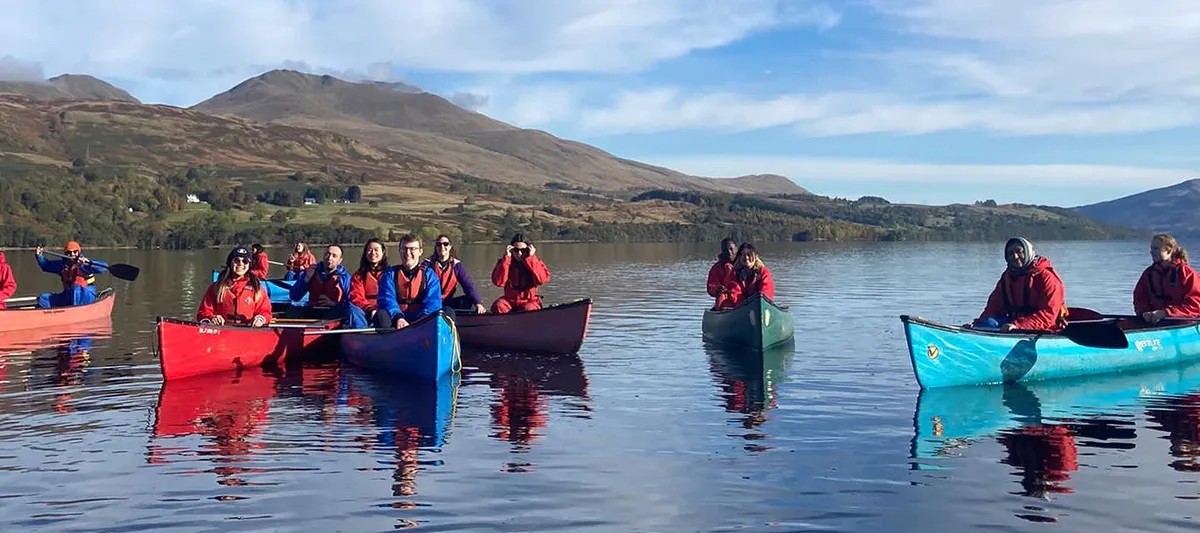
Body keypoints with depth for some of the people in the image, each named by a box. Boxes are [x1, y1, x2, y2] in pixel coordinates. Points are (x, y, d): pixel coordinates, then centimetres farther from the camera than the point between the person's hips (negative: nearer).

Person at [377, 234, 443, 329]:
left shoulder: (430, 274, 11)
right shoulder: (390, 274, 13)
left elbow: (432, 302, -4)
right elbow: (387, 299, -4)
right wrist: (398, 317, -26)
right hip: (397, 321, 0)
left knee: (447, 311, -27)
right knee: (381, 315, -31)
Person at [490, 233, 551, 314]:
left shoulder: (535, 262, -1)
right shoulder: (504, 262, 1)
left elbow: (542, 279, -20)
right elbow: (498, 282, -15)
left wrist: (531, 258, -17)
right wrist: (507, 258, -15)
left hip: (529, 301, -1)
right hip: (510, 299, 1)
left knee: (529, 309, -34)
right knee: (498, 307, -29)